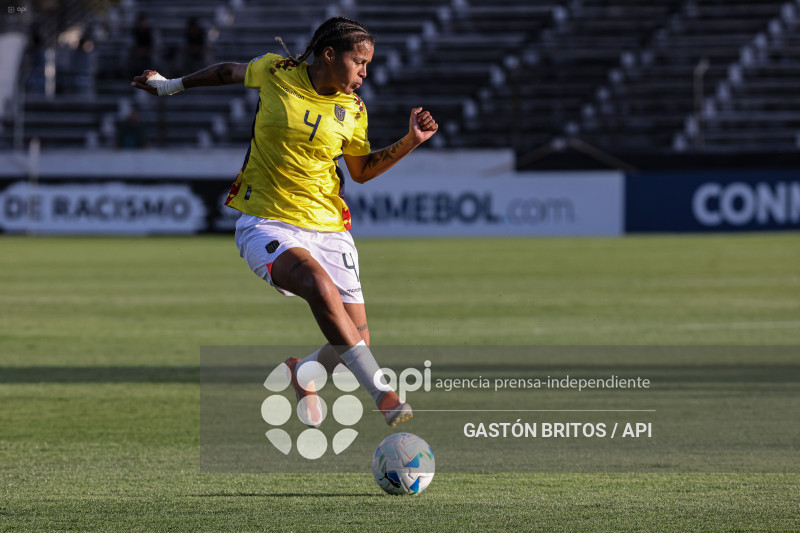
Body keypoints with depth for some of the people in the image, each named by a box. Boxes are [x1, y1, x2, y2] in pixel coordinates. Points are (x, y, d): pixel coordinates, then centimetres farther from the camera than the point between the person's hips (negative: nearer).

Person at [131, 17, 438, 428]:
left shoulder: (352, 110, 3)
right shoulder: (276, 73, -5)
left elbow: (361, 171, 16)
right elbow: (232, 72, 16)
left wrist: (409, 143, 2)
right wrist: (171, 85, 29)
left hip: (328, 228, 4)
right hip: (267, 222, -4)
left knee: (357, 342, -5)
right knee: (319, 284, -36)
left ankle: (304, 373, 30)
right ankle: (380, 392, -33)